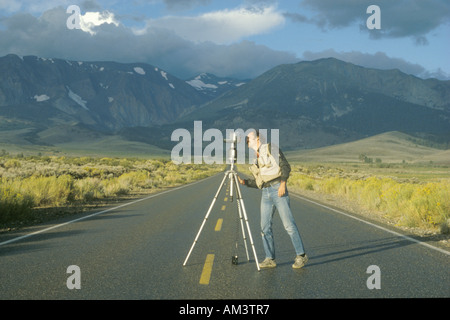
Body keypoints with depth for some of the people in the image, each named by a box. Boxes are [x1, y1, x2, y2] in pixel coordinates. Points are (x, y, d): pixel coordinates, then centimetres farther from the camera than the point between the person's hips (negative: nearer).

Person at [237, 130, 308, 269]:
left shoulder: (271, 149, 1)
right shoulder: (256, 160, 21)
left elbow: (285, 166, -7)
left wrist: (283, 183, -17)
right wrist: (244, 182, 8)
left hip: (278, 189, -7)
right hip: (265, 193, 7)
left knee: (289, 224, -9)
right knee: (265, 226, 2)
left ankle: (301, 255, -2)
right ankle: (270, 259, 8)